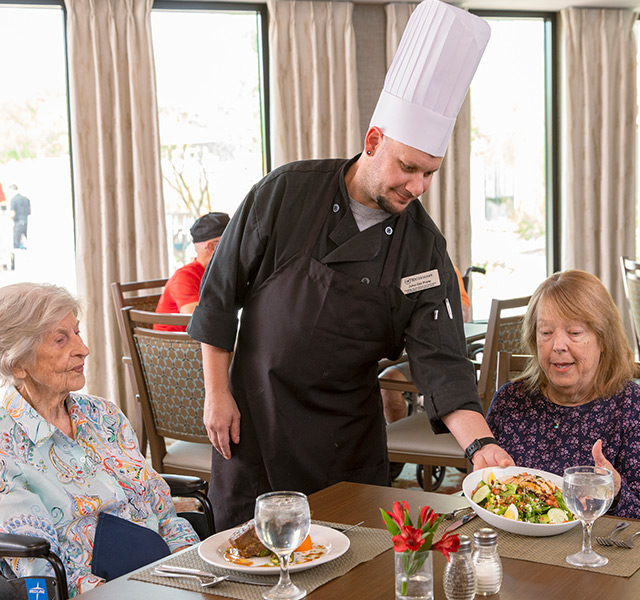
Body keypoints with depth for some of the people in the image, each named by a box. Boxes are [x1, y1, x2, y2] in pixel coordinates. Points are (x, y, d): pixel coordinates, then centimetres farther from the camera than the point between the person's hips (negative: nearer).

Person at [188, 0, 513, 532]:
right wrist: (217, 392, -3)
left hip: (350, 440, 2)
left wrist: (481, 443, -26)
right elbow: (220, 293, -3)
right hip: (252, 422, -1)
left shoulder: (424, 248, -6)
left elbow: (440, 359, -12)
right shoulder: (288, 193, -11)